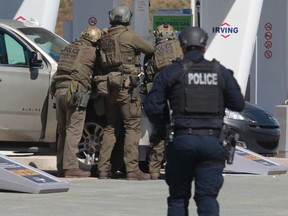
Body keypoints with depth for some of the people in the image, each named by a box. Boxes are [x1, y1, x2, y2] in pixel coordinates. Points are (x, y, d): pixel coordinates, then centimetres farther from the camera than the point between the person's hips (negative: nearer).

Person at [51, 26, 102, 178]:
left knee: (63, 131, 12)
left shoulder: (67, 49, 21)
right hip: (75, 91, -7)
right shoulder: (91, 51, 1)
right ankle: (70, 167, -11)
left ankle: (61, 167, 13)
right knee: (73, 131, -7)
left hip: (59, 90, 7)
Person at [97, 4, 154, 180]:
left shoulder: (105, 39, 13)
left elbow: (101, 63, 15)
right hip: (126, 85, -7)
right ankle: (132, 169, -9)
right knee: (132, 127, -4)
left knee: (110, 127, 13)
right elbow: (150, 49, 3)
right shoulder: (129, 36, -6)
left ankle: (103, 169, 10)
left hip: (109, 86, 7)